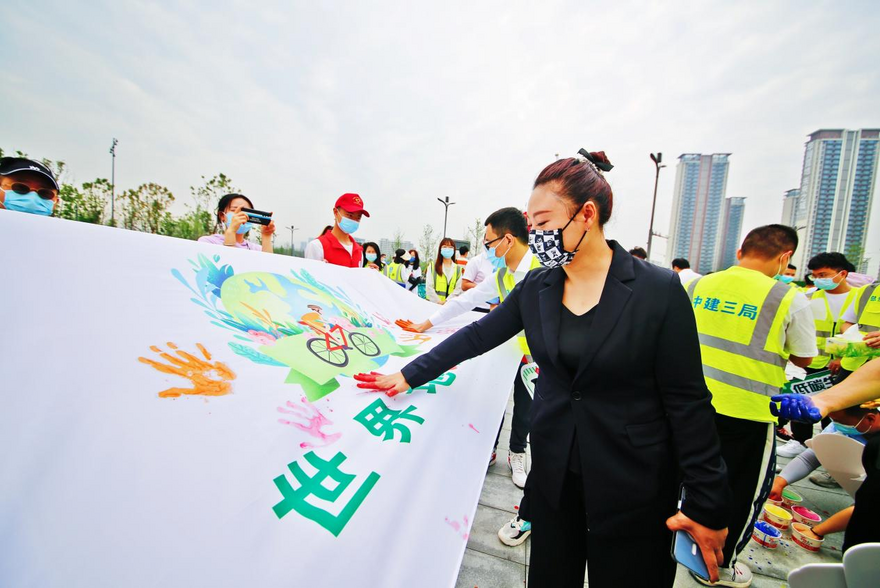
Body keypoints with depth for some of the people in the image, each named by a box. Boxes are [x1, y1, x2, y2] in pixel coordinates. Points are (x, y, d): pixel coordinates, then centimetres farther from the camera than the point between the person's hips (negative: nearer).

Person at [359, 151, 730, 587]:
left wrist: (708, 505, -8)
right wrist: (410, 375, 4)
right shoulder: (535, 287, -3)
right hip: (553, 474, 4)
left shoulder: (658, 290, -15)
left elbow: (687, 401, -11)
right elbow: (476, 337, 3)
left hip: (632, 487, -3)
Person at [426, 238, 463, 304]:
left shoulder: (458, 268, 11)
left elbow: (458, 289, 1)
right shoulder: (433, 266, 9)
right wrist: (438, 301, -12)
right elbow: (429, 287, 0)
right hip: (433, 303, -1)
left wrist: (447, 301, -13)